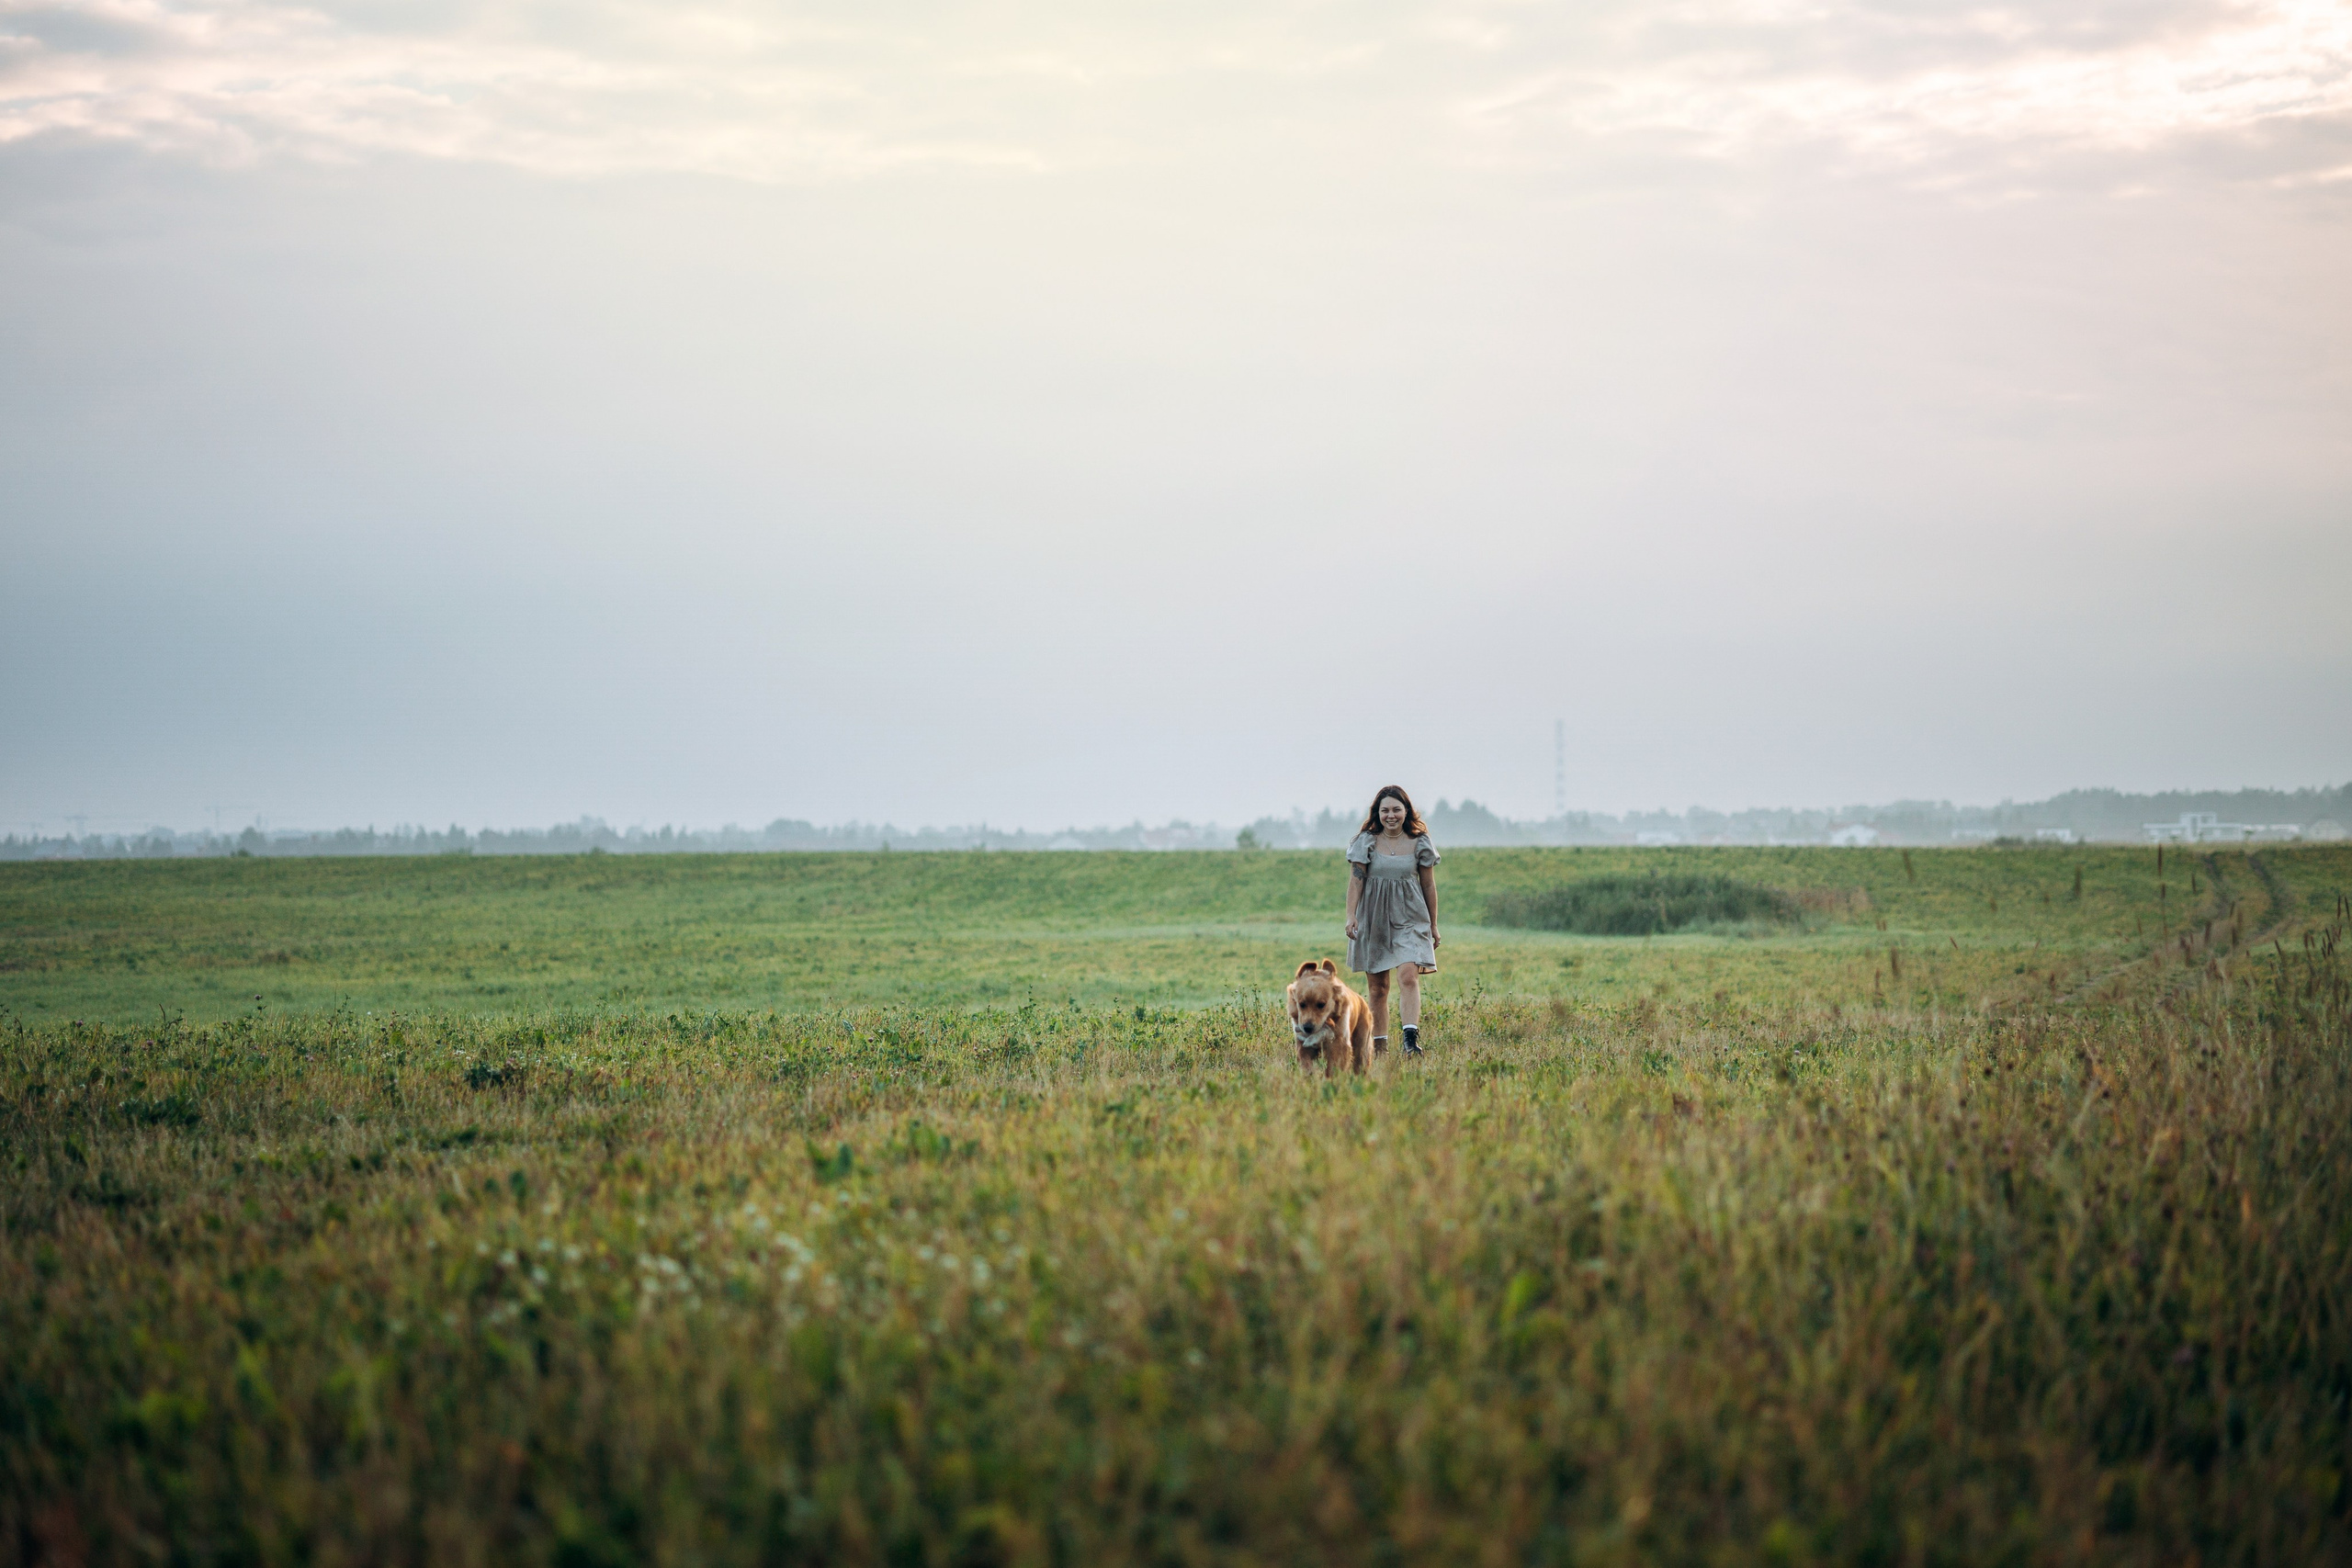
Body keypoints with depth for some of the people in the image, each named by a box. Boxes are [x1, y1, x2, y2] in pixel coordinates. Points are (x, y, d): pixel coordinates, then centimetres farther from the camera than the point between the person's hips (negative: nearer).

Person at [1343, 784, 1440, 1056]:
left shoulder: (1419, 843, 3)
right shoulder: (1366, 842, 2)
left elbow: (1429, 885, 9)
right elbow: (1355, 881, -1)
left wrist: (1433, 925, 13)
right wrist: (1351, 916, -13)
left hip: (1409, 920, -1)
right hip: (1373, 919, 1)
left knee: (1408, 976, -19)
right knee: (1376, 987, 4)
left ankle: (1411, 1040, -28)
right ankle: (1378, 1047, 11)